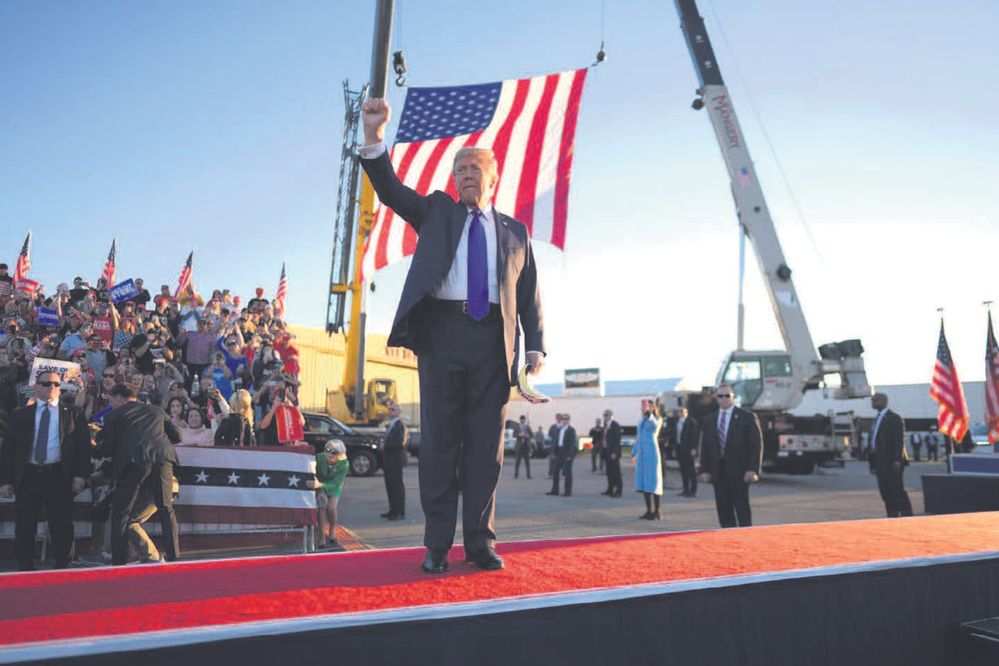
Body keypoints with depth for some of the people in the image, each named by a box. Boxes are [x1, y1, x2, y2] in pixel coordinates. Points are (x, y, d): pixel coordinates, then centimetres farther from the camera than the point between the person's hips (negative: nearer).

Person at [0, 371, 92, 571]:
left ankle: (61, 569, 12)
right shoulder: (20, 415, 12)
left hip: (59, 476, -1)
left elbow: (84, 445, 4)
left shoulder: (74, 414, 8)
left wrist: (81, 474, -7)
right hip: (28, 475, 2)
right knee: (24, 527, 4)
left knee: (61, 526, 0)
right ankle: (26, 570, 18)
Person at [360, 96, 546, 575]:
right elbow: (392, 191, 2)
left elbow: (529, 294, 15)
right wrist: (374, 137, -14)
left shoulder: (515, 232, 19)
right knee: (439, 441, 0)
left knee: (486, 446, 3)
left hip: (493, 341, 1)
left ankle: (480, 543, 13)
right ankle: (437, 546, 9)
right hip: (442, 331, -1)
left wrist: (535, 345, 2)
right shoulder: (437, 212, 18)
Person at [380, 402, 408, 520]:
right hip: (388, 461, 10)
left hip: (396, 461, -10)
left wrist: (385, 447, -15)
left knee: (397, 486, -5)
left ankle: (400, 512, 0)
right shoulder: (391, 425, 18)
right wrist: (384, 446, 8)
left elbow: (400, 443, -21)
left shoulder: (400, 425, -13)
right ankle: (393, 510, 23)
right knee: (390, 486, 14)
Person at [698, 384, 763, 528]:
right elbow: (705, 447, 12)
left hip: (738, 473, -4)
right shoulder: (709, 420, 13)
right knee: (723, 513, 6)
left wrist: (753, 470, -12)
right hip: (718, 475, 4)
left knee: (743, 513, 2)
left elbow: (757, 445, -3)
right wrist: (704, 470, 3)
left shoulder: (747, 417, 1)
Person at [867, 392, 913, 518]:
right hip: (880, 464, 8)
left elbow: (900, 441, -12)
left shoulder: (894, 418, -5)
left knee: (897, 491, -7)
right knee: (886, 493, 8)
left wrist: (897, 460, -21)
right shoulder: (877, 419, 20)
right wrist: (873, 464, 17)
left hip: (891, 464, -8)